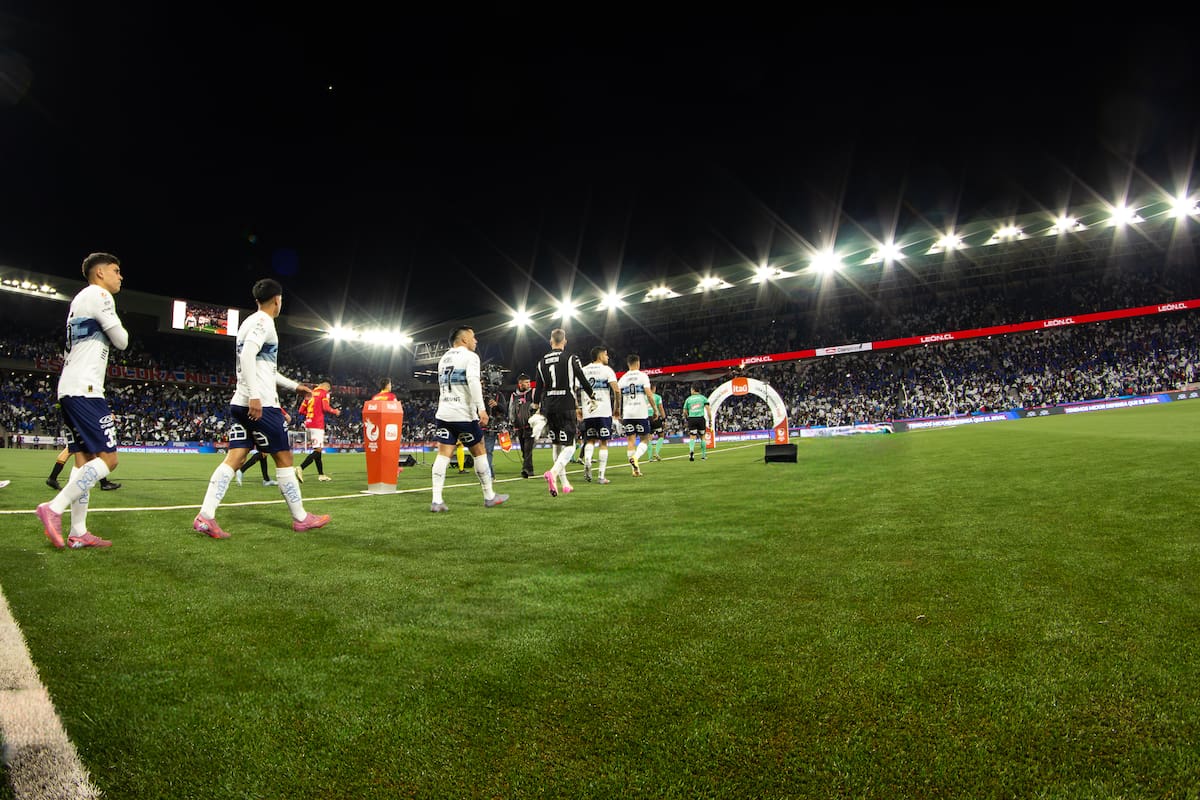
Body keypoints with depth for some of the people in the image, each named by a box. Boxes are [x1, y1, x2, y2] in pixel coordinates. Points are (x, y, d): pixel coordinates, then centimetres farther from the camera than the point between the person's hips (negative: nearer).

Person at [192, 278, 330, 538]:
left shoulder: (249, 322, 21)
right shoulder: (263, 322, -9)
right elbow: (247, 356, -23)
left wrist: (294, 385, 33)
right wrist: (254, 396, -27)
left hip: (240, 402, 9)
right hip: (260, 403, -9)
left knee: (234, 457, 3)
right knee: (284, 458, 0)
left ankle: (205, 517, -6)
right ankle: (301, 518, 9)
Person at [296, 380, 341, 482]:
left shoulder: (311, 393, 19)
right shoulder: (324, 393, 0)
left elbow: (301, 410, 17)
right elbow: (326, 408, -13)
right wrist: (335, 411, 4)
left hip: (308, 424, 8)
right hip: (317, 425, -8)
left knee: (317, 449, 13)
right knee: (318, 450, -9)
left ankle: (321, 474, 17)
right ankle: (301, 468, -24)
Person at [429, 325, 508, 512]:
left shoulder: (444, 358, 19)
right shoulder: (469, 356, -4)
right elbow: (473, 381, -20)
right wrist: (481, 409, -25)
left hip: (443, 413, 6)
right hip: (464, 414, -6)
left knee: (443, 454, 1)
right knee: (478, 453, 7)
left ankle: (437, 501, -7)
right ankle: (489, 497, 17)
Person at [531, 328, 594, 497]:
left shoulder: (542, 362, 9)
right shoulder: (571, 358, -3)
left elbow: (538, 388, 9)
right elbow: (583, 382, 1)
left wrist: (536, 407, 21)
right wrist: (593, 396, 18)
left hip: (549, 408, 5)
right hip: (567, 407, -5)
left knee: (557, 445, 15)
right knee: (569, 446, -4)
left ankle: (564, 483, 18)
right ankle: (553, 472, -29)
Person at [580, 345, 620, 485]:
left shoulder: (583, 370, 10)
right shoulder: (607, 369, -1)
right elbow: (616, 391, -10)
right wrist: (617, 408, 2)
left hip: (588, 412, 3)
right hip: (604, 412, -3)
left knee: (590, 440, 16)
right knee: (603, 443, 5)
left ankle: (587, 462, -13)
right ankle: (601, 476, 3)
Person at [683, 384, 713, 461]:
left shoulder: (688, 399, 12)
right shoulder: (703, 398, 10)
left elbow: (685, 412, 14)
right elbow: (708, 409, 0)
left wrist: (686, 419, 33)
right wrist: (710, 420, 1)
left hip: (691, 419, 0)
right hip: (701, 418, 0)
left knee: (692, 437, -4)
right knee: (702, 437, 13)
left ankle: (691, 450, -31)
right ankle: (703, 456, 16)